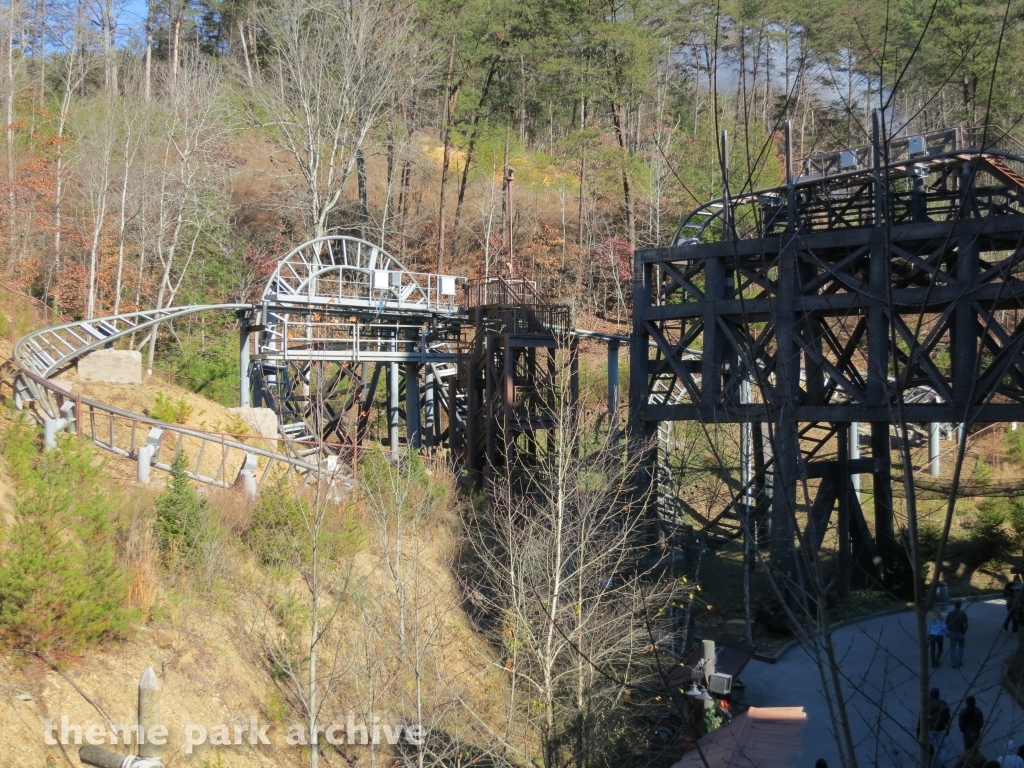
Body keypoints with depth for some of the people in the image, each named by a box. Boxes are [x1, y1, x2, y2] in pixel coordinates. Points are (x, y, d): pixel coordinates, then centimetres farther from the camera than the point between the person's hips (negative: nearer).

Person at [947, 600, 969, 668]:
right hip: (960, 633, -1)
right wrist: (964, 631, 2)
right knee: (961, 646, 21)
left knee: (953, 648, 7)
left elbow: (947, 623, -4)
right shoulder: (963, 614, -13)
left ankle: (954, 663, 5)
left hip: (952, 633, 1)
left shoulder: (950, 614, -5)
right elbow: (965, 625, -17)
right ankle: (959, 660, 10)